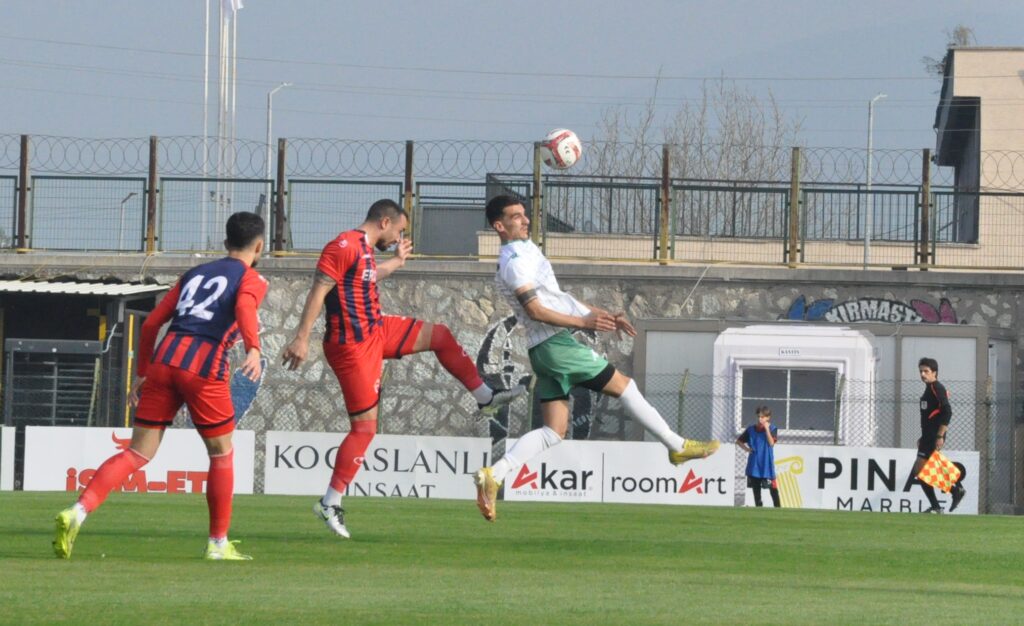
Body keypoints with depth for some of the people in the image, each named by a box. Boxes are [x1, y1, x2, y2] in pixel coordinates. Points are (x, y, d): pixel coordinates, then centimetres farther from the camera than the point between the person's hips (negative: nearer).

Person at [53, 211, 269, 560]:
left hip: (164, 360, 5)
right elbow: (244, 308, -15)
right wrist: (253, 349, -30)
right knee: (221, 453, 15)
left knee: (138, 453, 3)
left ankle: (78, 512, -17)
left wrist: (142, 373, 30)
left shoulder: (195, 274, 26)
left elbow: (151, 323, 23)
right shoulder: (252, 280, 10)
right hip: (205, 367, -5)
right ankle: (218, 545, 19)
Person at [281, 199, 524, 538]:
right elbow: (318, 291, -23)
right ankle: (330, 504, -2)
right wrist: (302, 339, -28)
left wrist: (396, 262, 40)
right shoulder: (344, 247, -18)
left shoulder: (363, 249, 11)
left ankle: (485, 397, 26)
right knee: (365, 426, -7)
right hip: (353, 345, -10)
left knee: (440, 335, 16)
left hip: (376, 330, 10)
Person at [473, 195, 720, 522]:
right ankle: (678, 447, 9)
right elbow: (535, 310, -19)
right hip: (557, 344, -10)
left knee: (554, 430, 3)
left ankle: (492, 476, -9)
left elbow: (557, 299, 26)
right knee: (623, 385, 1)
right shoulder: (515, 261, -11)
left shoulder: (526, 253, 21)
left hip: (544, 350, 10)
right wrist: (584, 321, -21)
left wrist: (604, 315, 20)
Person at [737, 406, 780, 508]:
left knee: (772, 487, -6)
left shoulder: (772, 429, -2)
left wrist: (767, 429, -18)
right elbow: (739, 441, 14)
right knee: (755, 487, 7)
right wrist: (746, 449, -1)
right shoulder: (751, 429, 6)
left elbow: (771, 443, -16)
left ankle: (777, 507, -2)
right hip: (754, 464, 4)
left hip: (767, 464, -4)